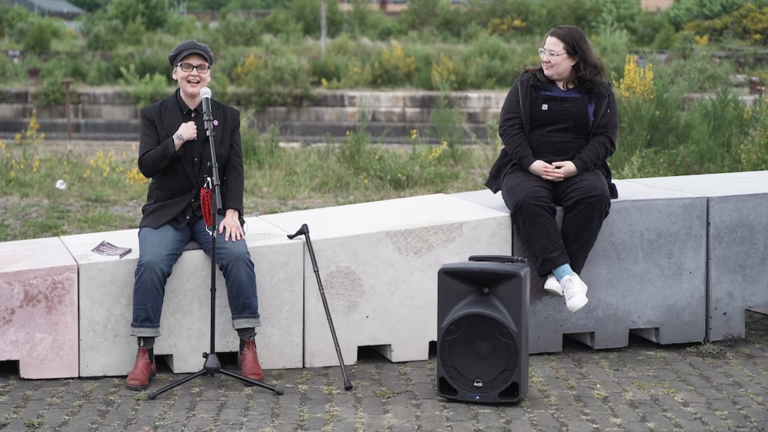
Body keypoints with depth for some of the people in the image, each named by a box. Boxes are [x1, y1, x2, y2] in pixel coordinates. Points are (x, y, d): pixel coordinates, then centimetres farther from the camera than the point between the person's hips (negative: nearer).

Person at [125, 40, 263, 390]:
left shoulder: (228, 116, 8)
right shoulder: (154, 115, 4)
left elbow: (235, 170, 3)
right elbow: (146, 166, -5)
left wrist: (232, 212, -13)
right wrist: (176, 140, -21)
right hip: (167, 212, -1)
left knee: (238, 257, -29)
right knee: (151, 263, -29)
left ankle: (248, 345, -19)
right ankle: (145, 354, -20)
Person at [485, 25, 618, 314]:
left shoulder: (599, 93, 10)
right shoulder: (526, 85, 11)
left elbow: (605, 137, 2)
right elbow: (508, 127, 1)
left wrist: (577, 165, -16)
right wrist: (531, 163, -15)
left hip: (577, 169, 0)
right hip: (528, 168, 0)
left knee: (595, 195, -35)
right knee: (529, 201, -36)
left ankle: (556, 274, -36)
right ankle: (565, 274, -42)